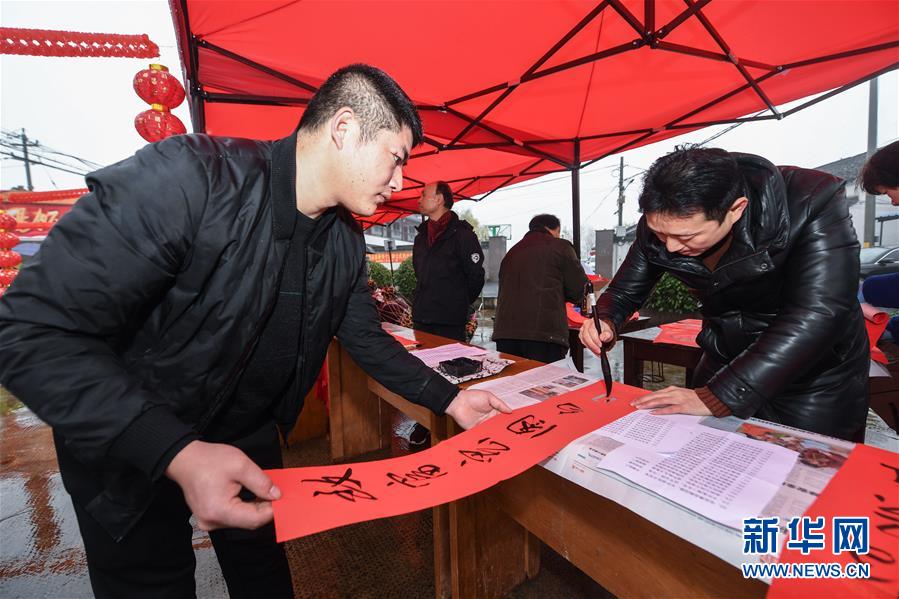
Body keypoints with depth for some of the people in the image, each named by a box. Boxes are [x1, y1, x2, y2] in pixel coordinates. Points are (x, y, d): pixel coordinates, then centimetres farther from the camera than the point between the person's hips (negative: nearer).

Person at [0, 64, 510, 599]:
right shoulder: (190, 177, -30)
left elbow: (366, 340, 0)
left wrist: (450, 399, -4)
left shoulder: (346, 242, -8)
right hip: (131, 451, -4)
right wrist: (180, 455, -38)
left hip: (250, 439, 6)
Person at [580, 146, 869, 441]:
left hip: (816, 381, -3)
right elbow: (624, 291, -5)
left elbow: (815, 317, -35)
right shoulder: (660, 222, -17)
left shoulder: (813, 204, -28)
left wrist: (717, 397, -38)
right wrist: (605, 322, -27)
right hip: (724, 364, 4)